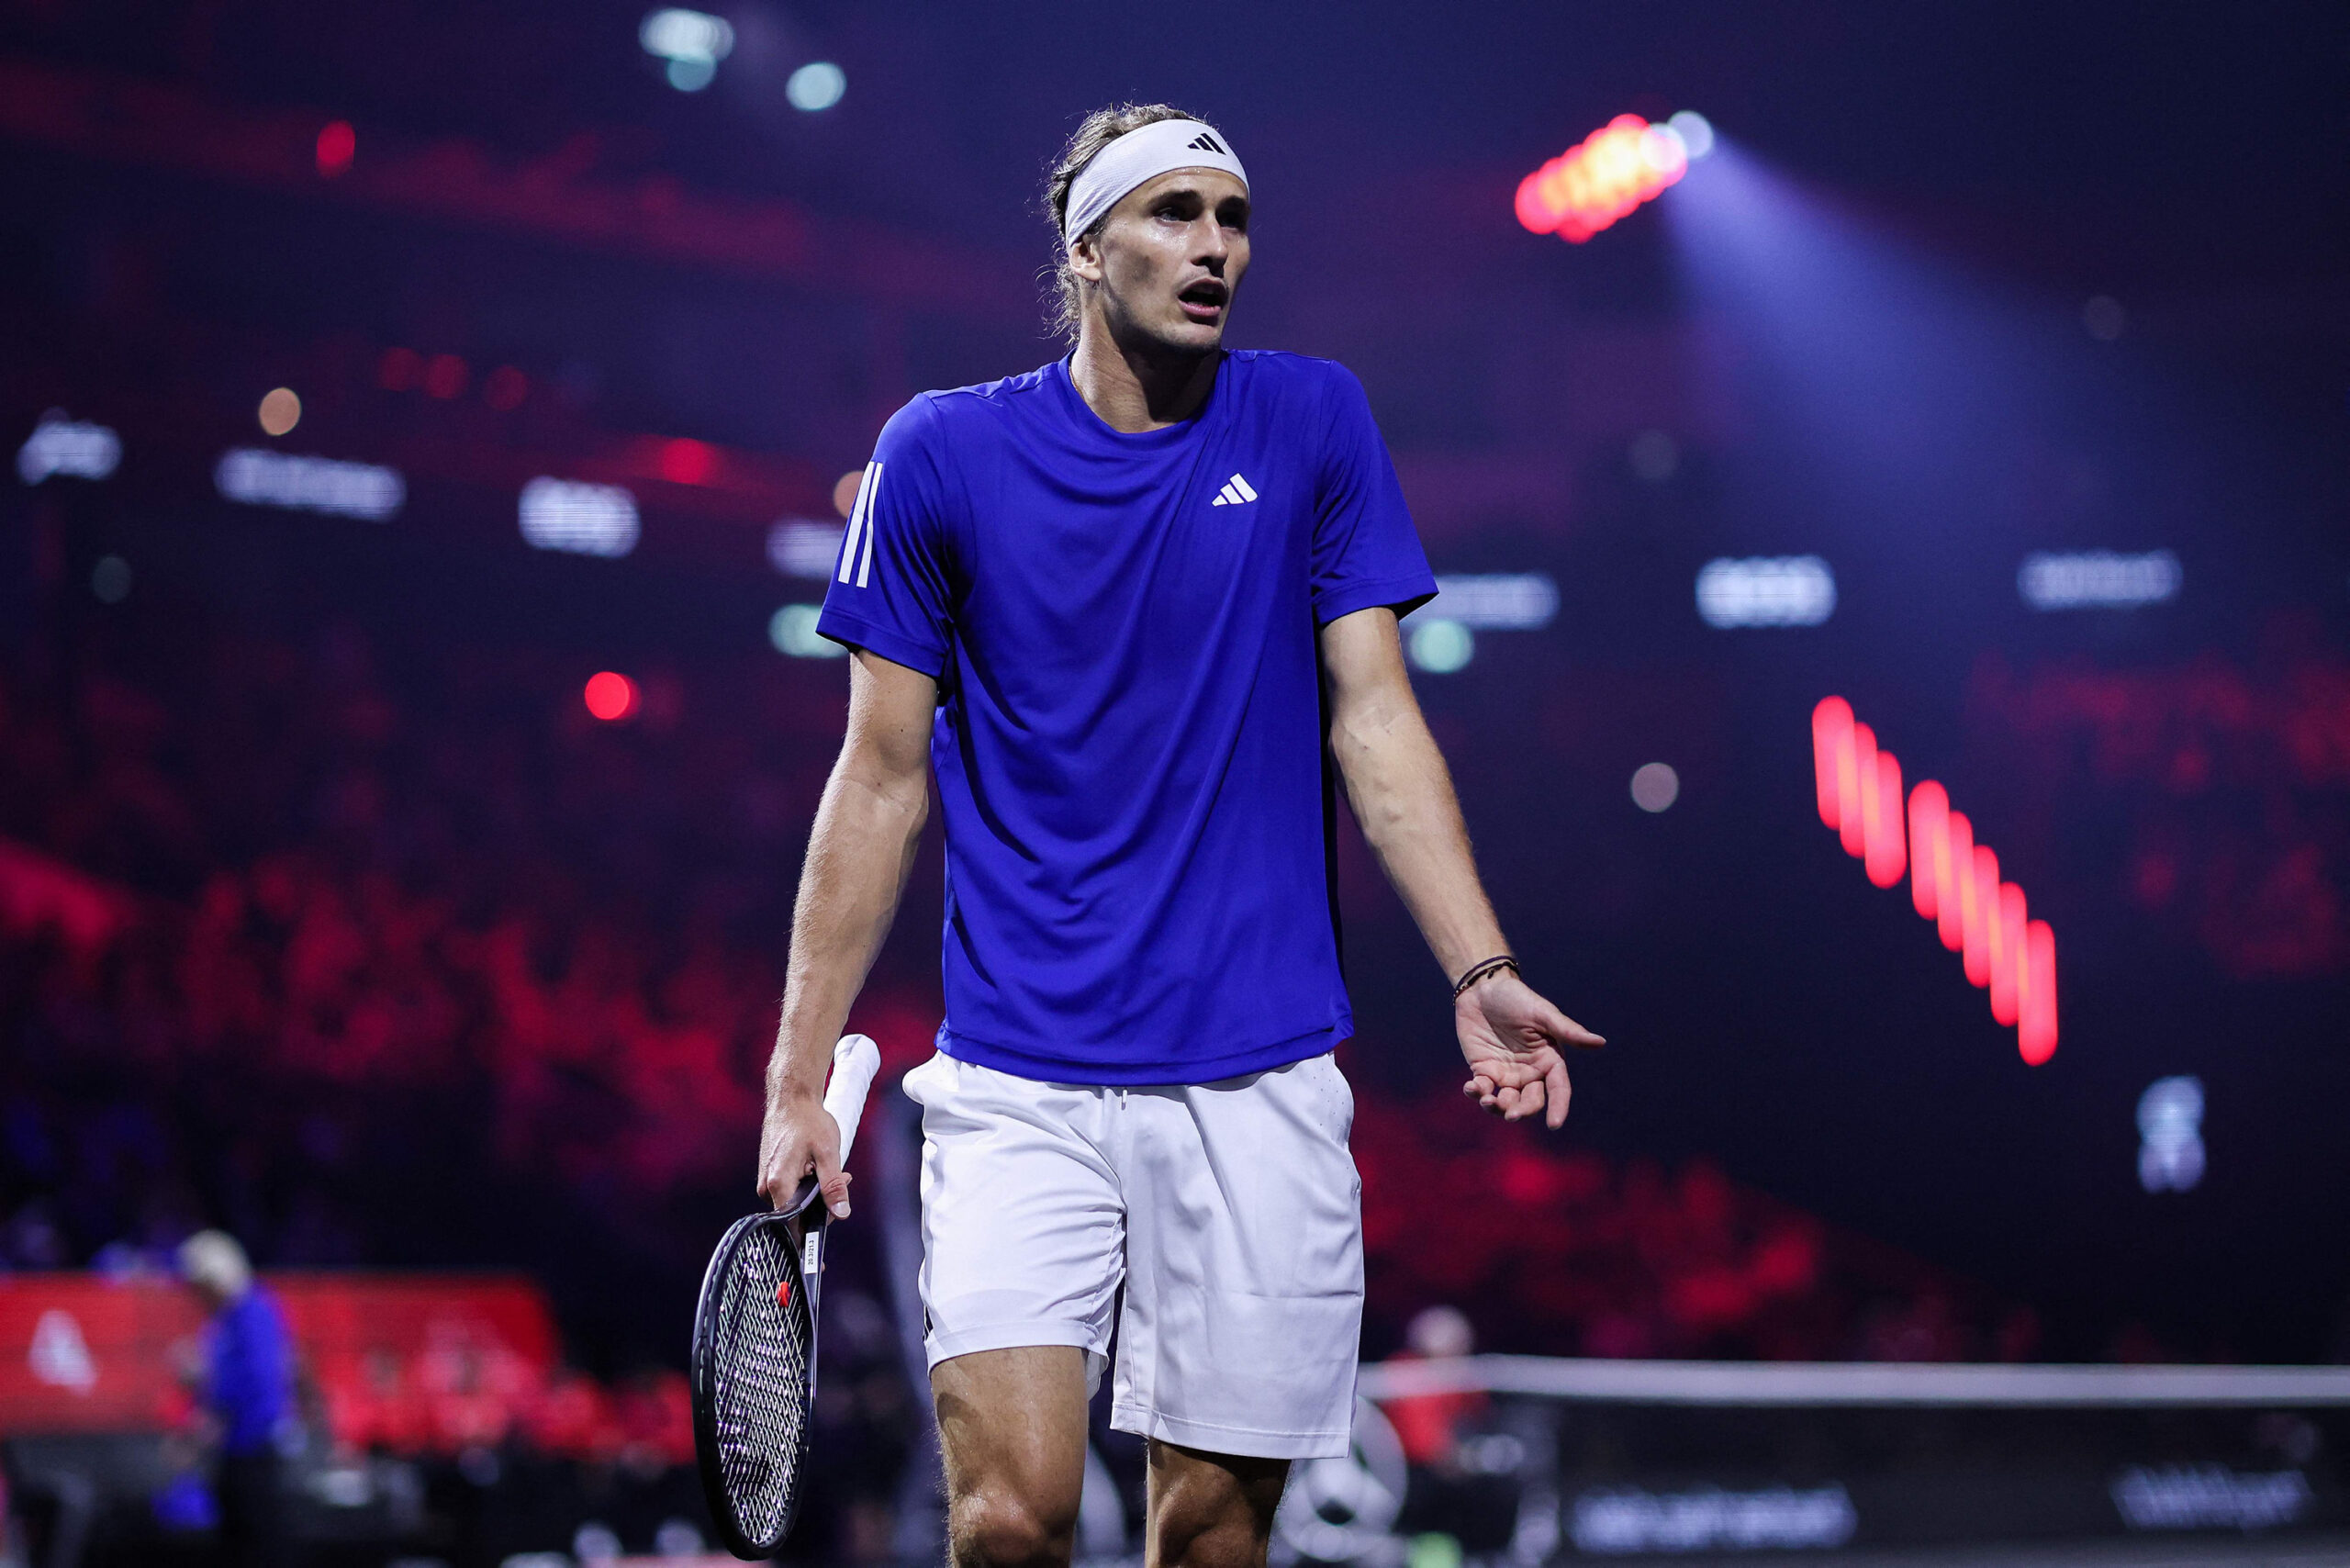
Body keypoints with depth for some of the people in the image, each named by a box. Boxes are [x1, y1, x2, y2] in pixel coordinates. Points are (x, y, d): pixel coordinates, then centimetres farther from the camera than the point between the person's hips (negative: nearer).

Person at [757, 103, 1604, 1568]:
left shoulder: (1313, 421, 5)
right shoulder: (943, 453, 2)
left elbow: (1374, 717, 3)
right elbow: (884, 776, 5)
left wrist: (1482, 974, -10)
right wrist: (800, 1075, 2)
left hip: (1258, 1084, 1)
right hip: (1018, 1083, -1)